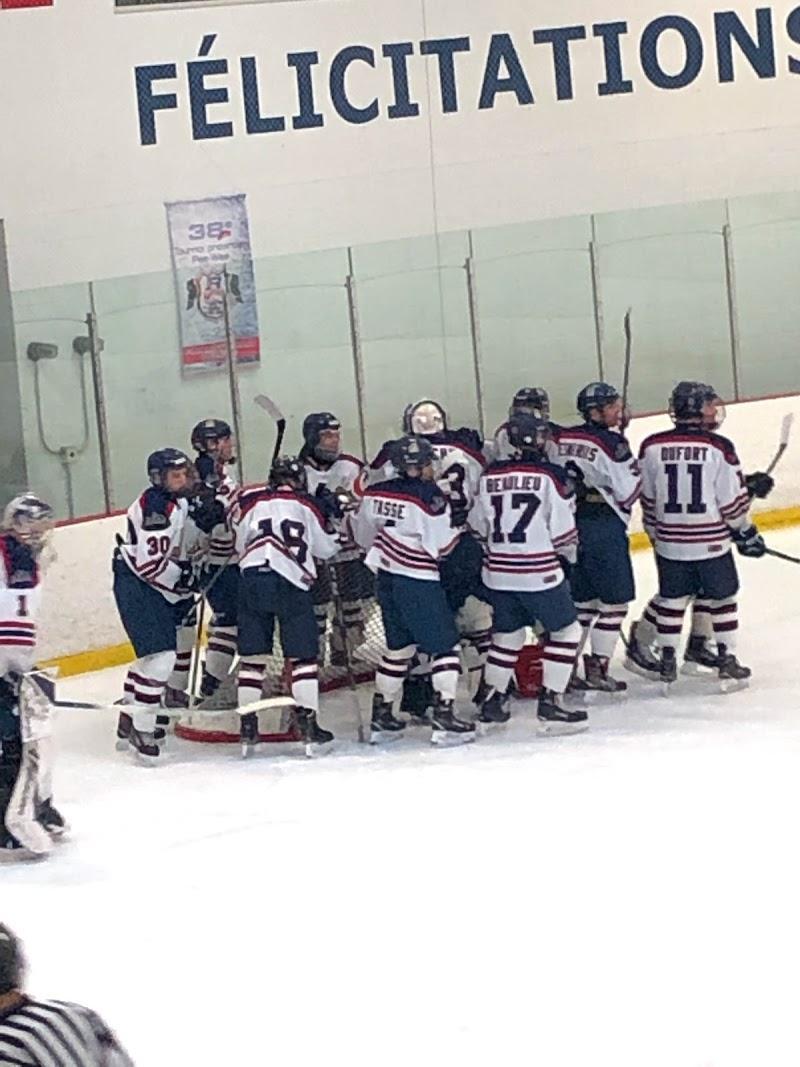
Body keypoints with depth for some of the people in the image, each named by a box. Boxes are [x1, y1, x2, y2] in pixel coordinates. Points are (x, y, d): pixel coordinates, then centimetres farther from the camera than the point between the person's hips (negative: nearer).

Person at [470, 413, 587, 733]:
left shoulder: (490, 476, 2)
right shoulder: (551, 477, -11)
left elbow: (479, 525, 11)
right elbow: (563, 531, -9)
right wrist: (570, 552, 12)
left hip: (498, 572, 5)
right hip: (539, 573, -5)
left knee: (507, 634, 21)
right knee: (565, 631, 8)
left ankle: (491, 700, 24)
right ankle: (550, 703, 2)